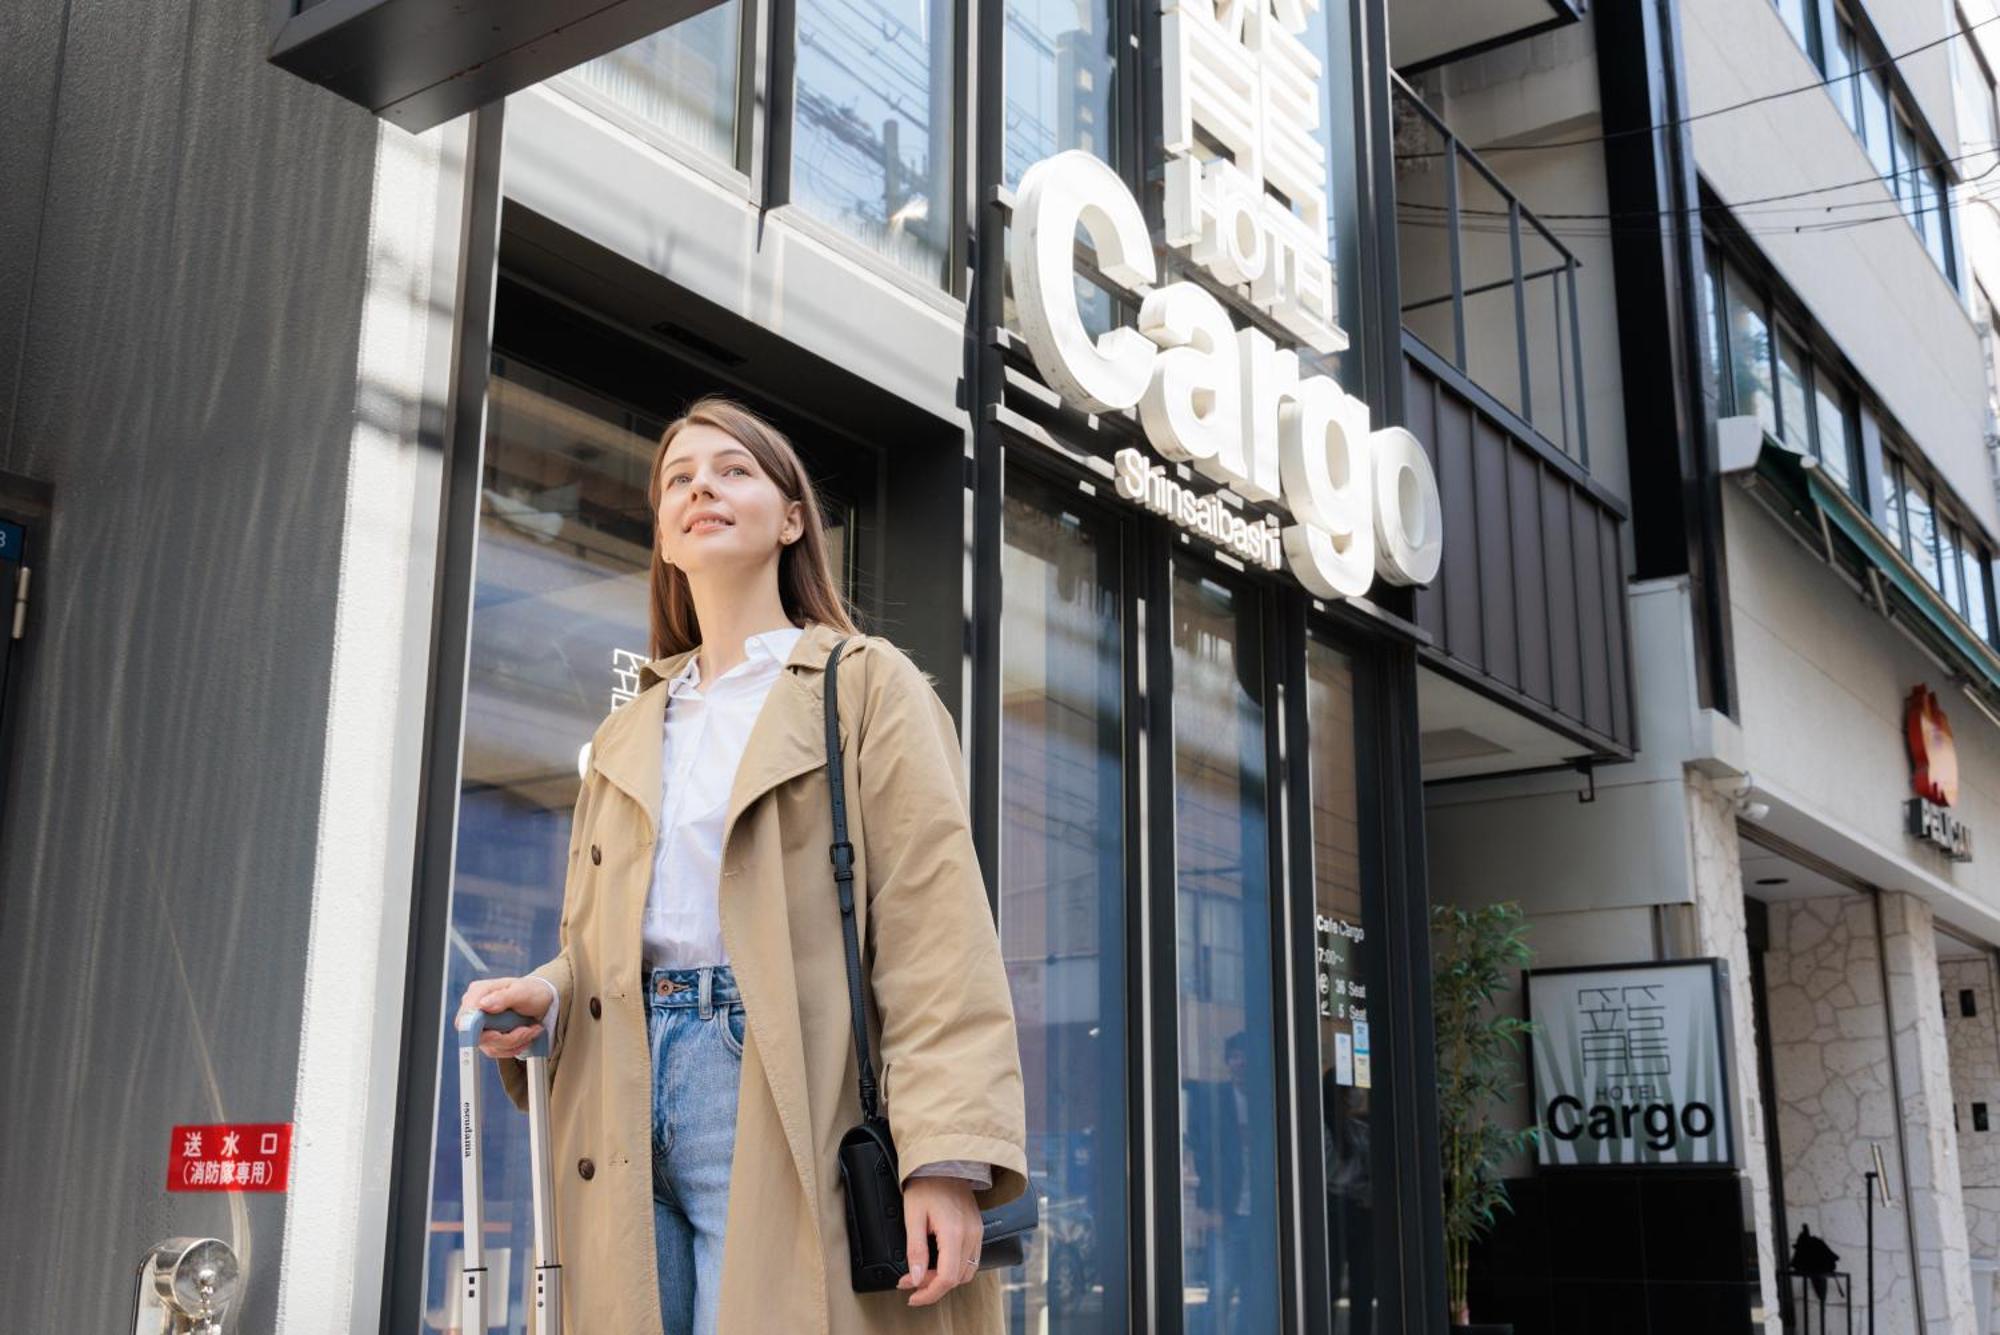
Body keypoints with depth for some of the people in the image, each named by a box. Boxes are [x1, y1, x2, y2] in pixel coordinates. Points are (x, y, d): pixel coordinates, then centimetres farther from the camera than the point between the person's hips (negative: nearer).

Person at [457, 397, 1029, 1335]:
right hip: (630, 1098, 6)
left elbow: (933, 924, -6)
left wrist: (946, 1155, -18)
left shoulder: (866, 687, 5)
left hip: (777, 1095, -5)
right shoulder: (627, 736, 23)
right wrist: (545, 998, -1)